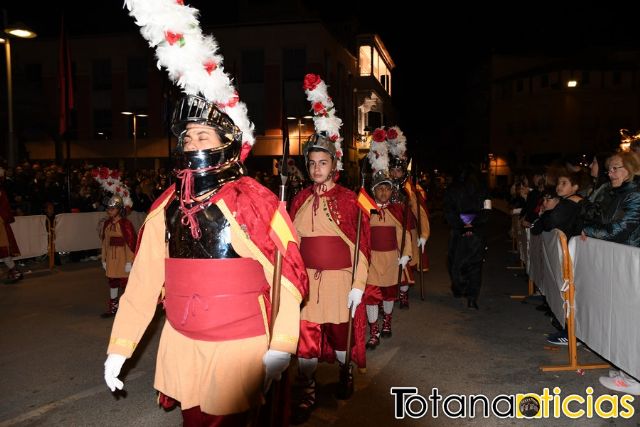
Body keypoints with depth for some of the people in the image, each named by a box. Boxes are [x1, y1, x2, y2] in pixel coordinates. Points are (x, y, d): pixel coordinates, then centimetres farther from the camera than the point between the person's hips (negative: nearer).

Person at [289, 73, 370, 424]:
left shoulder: (349, 200, -5)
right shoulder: (300, 200, 4)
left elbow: (361, 246, -5)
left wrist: (358, 285, -7)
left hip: (339, 280, -2)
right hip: (305, 280, 2)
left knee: (341, 331, 14)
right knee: (305, 336, 3)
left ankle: (345, 373, 43)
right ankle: (308, 394, 19)